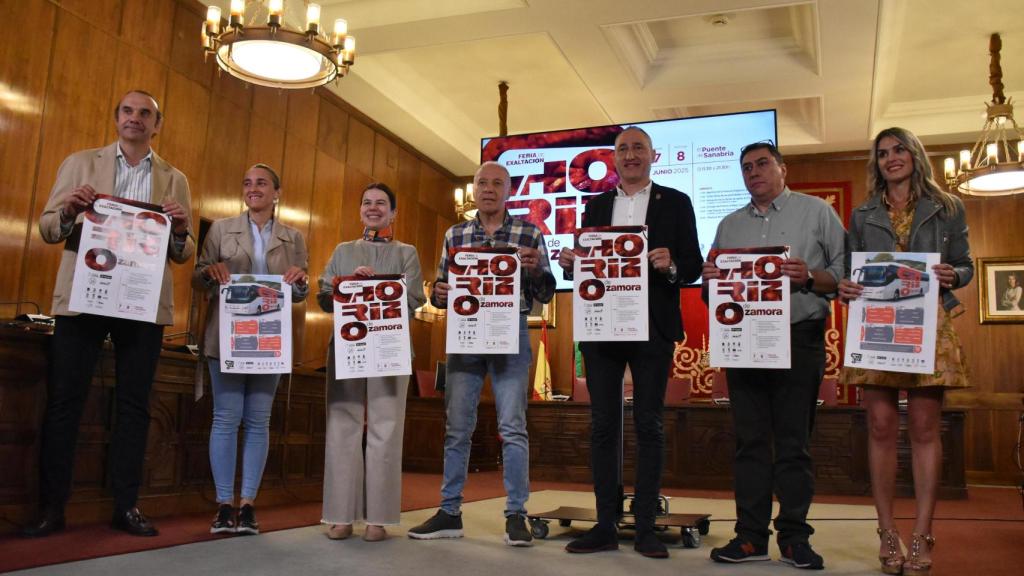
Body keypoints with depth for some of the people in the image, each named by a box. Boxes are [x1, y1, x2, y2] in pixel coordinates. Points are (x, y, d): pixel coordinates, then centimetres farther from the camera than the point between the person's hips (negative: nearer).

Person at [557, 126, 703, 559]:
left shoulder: (675, 202, 7)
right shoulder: (595, 206, 16)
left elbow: (694, 266, 1)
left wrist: (671, 265, -19)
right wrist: (570, 263, -9)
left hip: (652, 328, -3)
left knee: (648, 424, 2)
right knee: (603, 424, 4)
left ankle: (646, 527, 10)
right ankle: (606, 525, 12)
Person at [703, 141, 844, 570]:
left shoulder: (816, 212, 7)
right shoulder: (730, 225, 18)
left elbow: (844, 272, 0)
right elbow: (713, 287, 18)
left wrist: (809, 277, -18)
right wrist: (711, 279, -4)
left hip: (799, 338, -3)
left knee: (793, 442, 0)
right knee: (750, 440, 5)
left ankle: (794, 537, 10)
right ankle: (751, 536, 11)